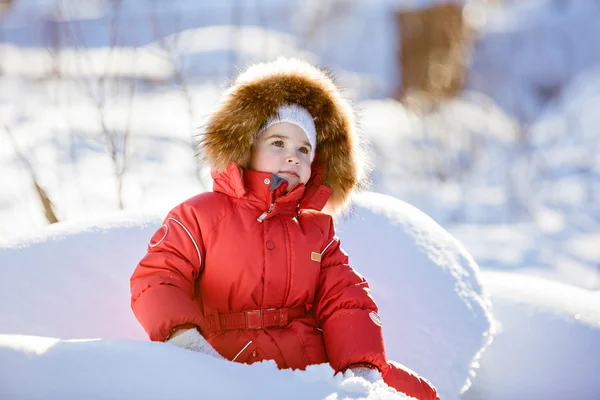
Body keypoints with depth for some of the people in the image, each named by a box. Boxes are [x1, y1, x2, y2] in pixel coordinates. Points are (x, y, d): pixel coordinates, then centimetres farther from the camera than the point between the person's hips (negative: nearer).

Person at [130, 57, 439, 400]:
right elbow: (157, 278, 0)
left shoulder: (318, 229, 22)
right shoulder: (201, 215, 10)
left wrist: (362, 366, -8)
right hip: (230, 366, -3)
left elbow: (345, 301, 11)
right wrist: (181, 333, -21)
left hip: (314, 364, 3)